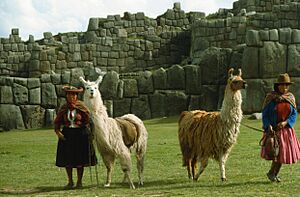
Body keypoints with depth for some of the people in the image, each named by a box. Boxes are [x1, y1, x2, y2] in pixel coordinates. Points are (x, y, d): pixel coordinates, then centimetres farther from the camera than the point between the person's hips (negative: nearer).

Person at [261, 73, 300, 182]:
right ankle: (271, 173, 15)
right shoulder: (271, 97, -8)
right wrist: (268, 126, -19)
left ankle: (275, 174, 24)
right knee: (277, 152, -8)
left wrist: (285, 122, -15)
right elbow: (265, 114, -5)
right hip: (272, 130, -4)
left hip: (286, 129, 4)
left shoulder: (290, 97, 2)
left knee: (285, 152, 6)